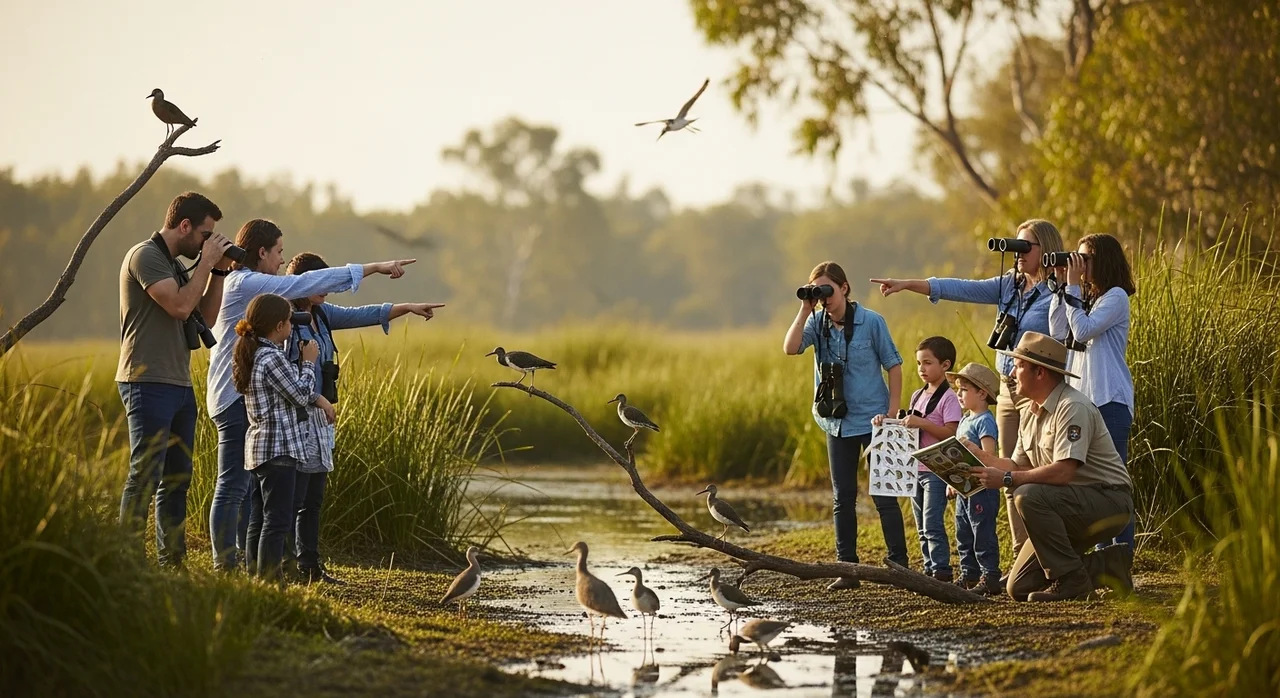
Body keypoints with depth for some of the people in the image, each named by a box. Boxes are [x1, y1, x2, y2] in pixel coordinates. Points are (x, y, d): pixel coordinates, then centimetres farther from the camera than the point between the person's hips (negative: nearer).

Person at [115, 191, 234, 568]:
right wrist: (207, 264, -9)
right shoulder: (145, 256, -9)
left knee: (176, 480, 10)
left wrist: (219, 270, 9)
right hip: (148, 383, -10)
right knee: (145, 476, -13)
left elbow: (207, 315, 19)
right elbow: (180, 306, -18)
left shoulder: (175, 265, 20)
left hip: (179, 386, 10)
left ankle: (172, 563, 14)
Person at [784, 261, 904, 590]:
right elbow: (791, 348, -16)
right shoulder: (817, 323, 0)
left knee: (884, 494, -3)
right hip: (837, 421, 4)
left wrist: (892, 411, -9)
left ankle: (899, 565, 2)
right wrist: (805, 310, -18)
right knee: (842, 497, 8)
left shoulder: (870, 322, -9)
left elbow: (894, 365, -4)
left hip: (873, 419, -4)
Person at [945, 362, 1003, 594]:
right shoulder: (965, 421, 17)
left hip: (981, 488, -10)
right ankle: (968, 576, 20)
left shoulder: (984, 421, -12)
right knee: (964, 536, 13)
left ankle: (990, 578, -5)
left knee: (983, 535, -7)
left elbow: (988, 456, -20)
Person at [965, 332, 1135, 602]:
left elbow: (1063, 471, -29)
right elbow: (1019, 466, 12)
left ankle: (1070, 580, -19)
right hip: (1071, 507, 9)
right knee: (1019, 589, 1)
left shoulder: (1072, 407, -20)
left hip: (1108, 502, -9)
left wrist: (1006, 479, -26)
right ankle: (1108, 566, 14)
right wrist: (979, 456, -1)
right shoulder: (1030, 412, 10)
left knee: (1029, 496, -33)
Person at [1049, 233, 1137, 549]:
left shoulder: (1116, 297, -7)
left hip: (1110, 401, -8)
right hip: (1081, 398, 8)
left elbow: (1083, 330, -17)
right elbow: (1057, 331, 9)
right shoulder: (1086, 297, 17)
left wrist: (1073, 287, -11)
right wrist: (1061, 286, 6)